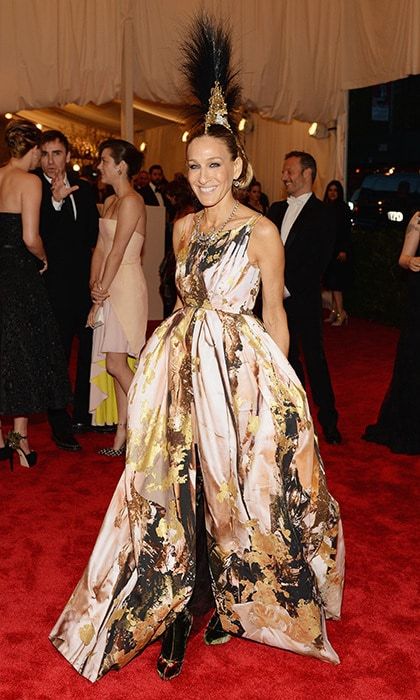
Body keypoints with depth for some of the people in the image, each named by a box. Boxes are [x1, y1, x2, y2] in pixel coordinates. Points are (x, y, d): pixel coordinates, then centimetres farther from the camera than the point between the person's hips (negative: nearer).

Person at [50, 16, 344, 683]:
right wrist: (174, 350, 14)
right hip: (179, 366, 5)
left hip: (239, 367, -5)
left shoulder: (262, 232, -6)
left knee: (233, 488, 5)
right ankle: (172, 609, 21)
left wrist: (278, 387, -5)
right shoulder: (184, 227, 10)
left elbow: (274, 313, -3)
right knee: (169, 486, 6)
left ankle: (238, 600, 28)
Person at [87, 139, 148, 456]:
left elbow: (117, 253, -16)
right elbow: (100, 249, 12)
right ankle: (122, 437, 16)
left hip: (125, 287, -9)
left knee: (116, 364, -9)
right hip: (109, 287, 9)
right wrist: (94, 287, 1)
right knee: (118, 364, 10)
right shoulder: (110, 201, 15)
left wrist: (100, 296, -13)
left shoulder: (131, 201, -13)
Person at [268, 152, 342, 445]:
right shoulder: (276, 209, 13)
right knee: (287, 355, 12)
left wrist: (289, 287, -15)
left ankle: (328, 420, 9)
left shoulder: (322, 214, -6)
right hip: (278, 298, 6)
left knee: (314, 357, -2)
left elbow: (319, 261, -12)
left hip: (304, 299, -6)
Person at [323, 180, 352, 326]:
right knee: (331, 282, 7)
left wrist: (344, 250, -17)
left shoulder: (343, 208, -5)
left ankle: (341, 312, -6)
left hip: (339, 250, -5)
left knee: (335, 282, -10)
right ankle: (334, 312, 12)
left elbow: (347, 231, -9)